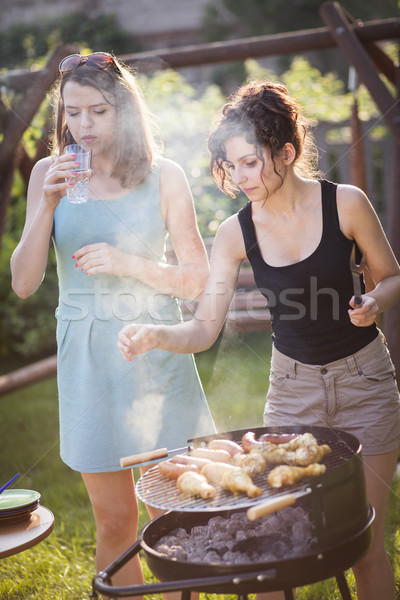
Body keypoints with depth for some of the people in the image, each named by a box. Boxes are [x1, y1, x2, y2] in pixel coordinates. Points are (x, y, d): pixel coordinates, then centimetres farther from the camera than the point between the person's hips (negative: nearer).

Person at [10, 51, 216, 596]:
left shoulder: (163, 177, -1)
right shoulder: (50, 174, 3)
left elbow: (198, 280, 0)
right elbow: (23, 284, -2)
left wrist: (128, 264, -15)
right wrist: (48, 205, -14)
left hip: (155, 352, -1)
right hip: (86, 356, 1)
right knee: (115, 521, 9)